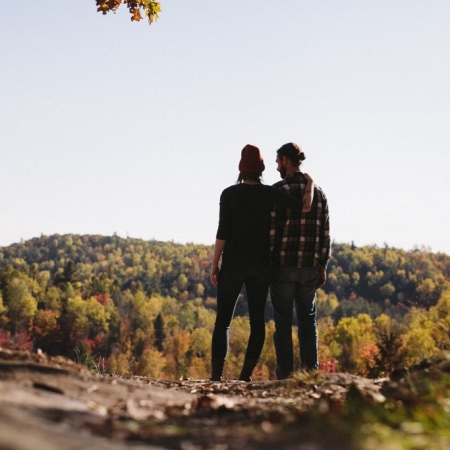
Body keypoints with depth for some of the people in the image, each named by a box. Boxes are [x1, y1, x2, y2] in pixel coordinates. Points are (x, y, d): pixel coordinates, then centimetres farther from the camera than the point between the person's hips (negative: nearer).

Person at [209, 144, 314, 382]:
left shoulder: (229, 194, -6)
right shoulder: (270, 193, -2)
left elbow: (223, 232, -10)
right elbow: (305, 207, -7)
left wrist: (214, 264, -3)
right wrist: (309, 184, 12)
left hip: (233, 263, -2)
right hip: (261, 264, 2)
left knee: (223, 320, 4)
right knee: (257, 320, 8)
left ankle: (216, 374, -5)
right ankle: (246, 374, 1)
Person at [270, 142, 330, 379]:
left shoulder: (278, 190, -8)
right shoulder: (318, 192, 8)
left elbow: (270, 229, -11)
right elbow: (325, 233, 8)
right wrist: (323, 265, 13)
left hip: (282, 264, -4)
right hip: (310, 266, 4)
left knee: (283, 320, 3)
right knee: (307, 318, 13)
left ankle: (285, 373, 3)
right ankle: (310, 369, 9)